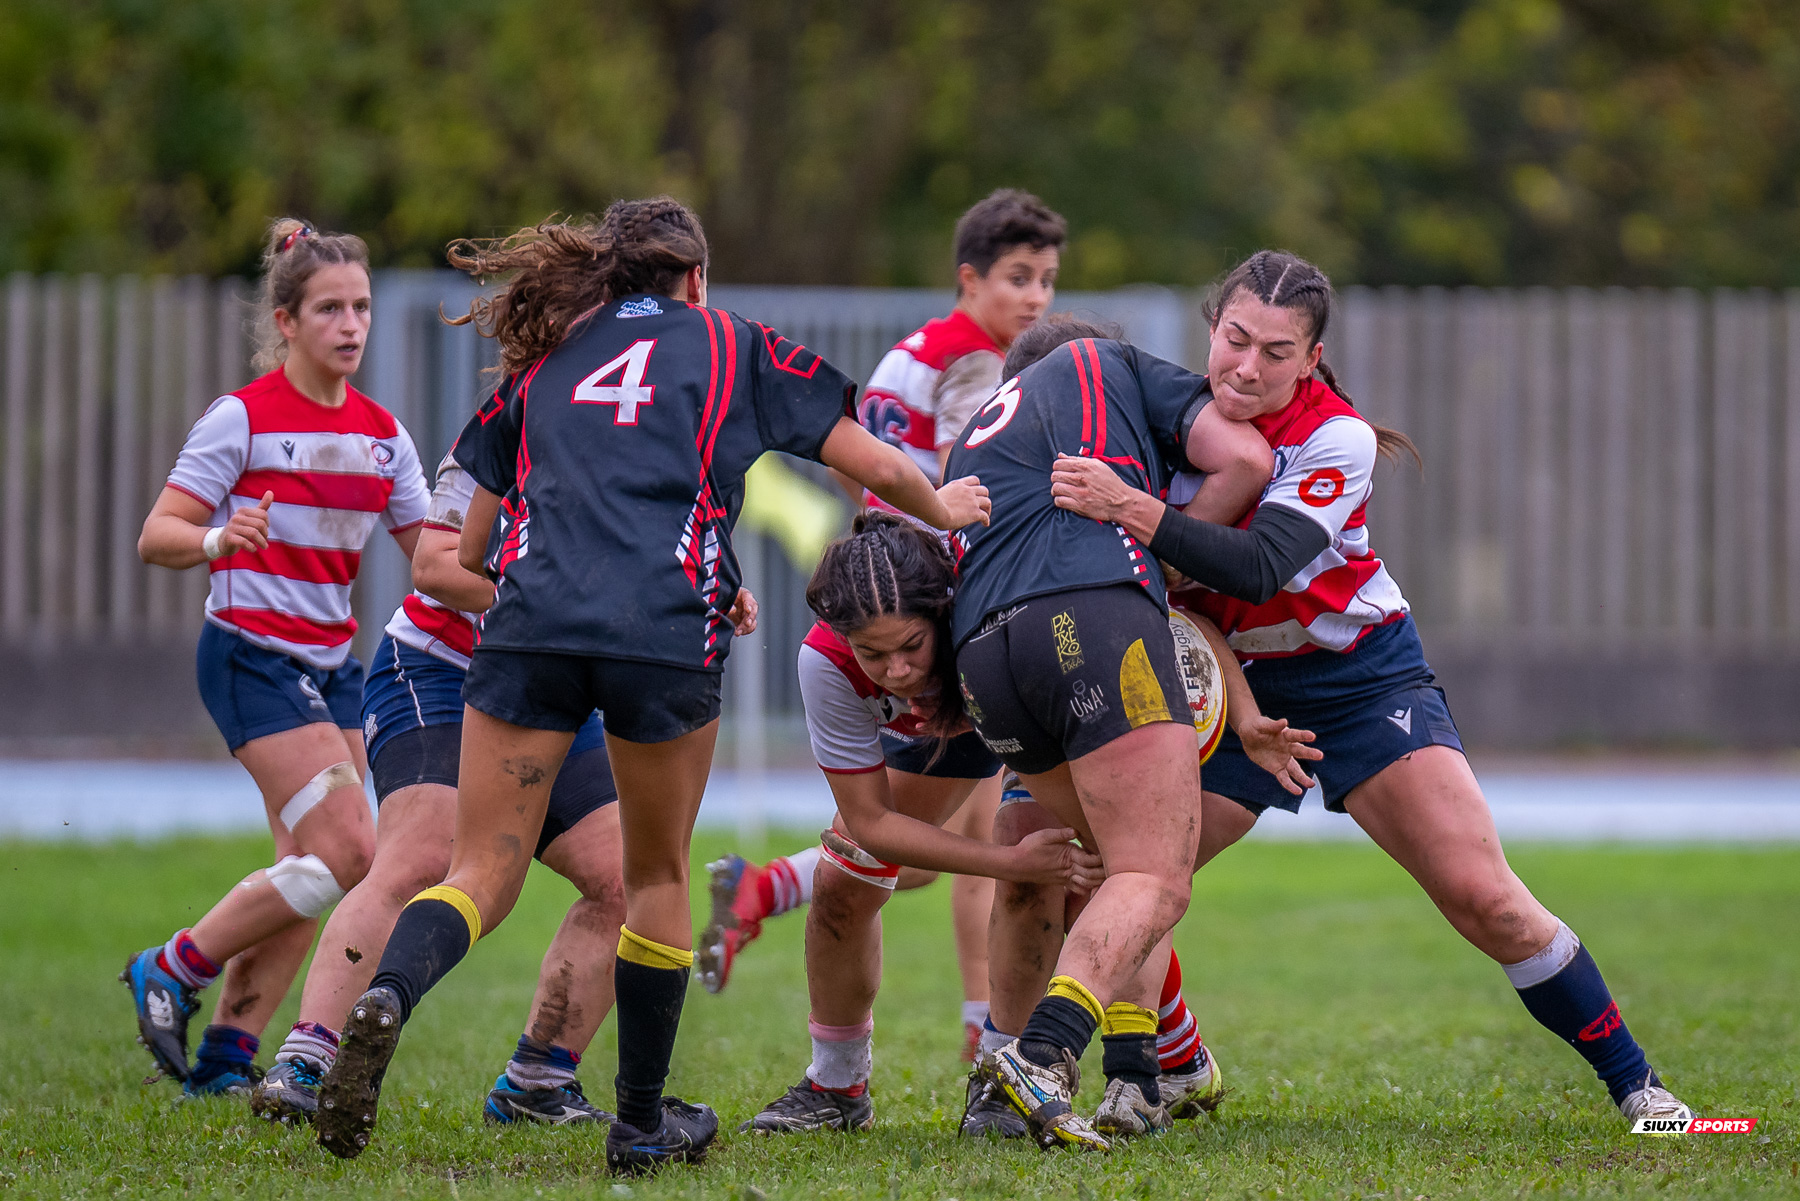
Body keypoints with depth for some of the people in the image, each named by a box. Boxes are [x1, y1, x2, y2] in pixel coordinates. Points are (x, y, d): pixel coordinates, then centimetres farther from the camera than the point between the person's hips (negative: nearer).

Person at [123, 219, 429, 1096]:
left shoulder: (380, 432, 8)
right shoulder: (243, 419, -10)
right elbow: (156, 535, -12)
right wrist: (217, 540, -33)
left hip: (331, 665, 7)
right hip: (252, 655, -7)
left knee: (305, 876, 1)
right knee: (347, 849, -17)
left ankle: (226, 1057, 6)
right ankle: (171, 971, -3)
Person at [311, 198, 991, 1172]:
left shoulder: (541, 362, 26)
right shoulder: (729, 344, 19)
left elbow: (472, 550, 27)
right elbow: (877, 469, 20)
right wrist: (944, 509, 42)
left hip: (530, 621, 2)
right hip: (664, 633, -2)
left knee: (483, 873, 2)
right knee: (658, 874, 16)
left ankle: (385, 995, -29)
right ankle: (641, 1122, 21)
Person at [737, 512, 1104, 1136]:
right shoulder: (827, 663, -36)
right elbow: (872, 822, -27)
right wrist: (1011, 861, -37)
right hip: (932, 728, 2)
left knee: (1056, 877, -24)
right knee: (841, 886, -3)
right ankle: (836, 1086, 20)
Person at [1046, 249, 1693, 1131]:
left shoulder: (1334, 441, -21)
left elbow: (1259, 568, -36)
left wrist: (1128, 510, -44)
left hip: (1361, 680, -4)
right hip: (1232, 688, 4)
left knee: (1482, 897, -13)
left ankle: (1632, 1082, 2)